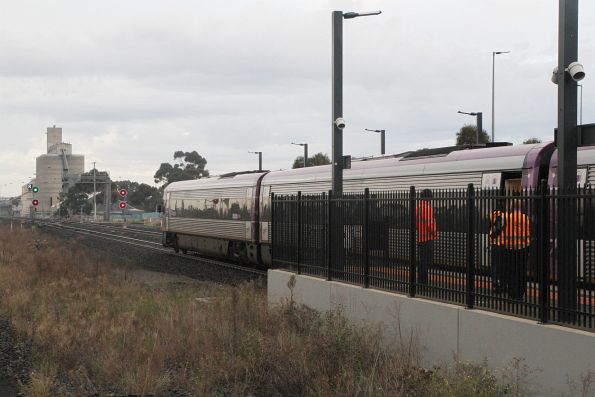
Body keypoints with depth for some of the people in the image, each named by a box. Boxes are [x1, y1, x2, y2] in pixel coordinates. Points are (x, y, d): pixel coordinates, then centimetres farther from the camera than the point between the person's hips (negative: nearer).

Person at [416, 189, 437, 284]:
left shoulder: (418, 206, 11)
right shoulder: (428, 206, -15)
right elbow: (429, 222, -21)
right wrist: (434, 233, -11)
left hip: (420, 237, 9)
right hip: (428, 237, -9)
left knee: (422, 261, 14)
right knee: (427, 261, -5)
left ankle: (421, 280, 18)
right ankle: (423, 281, -6)